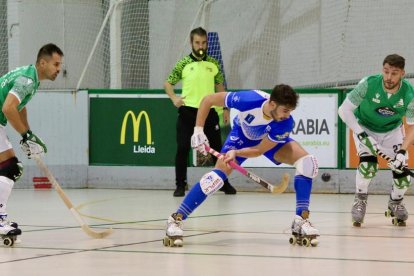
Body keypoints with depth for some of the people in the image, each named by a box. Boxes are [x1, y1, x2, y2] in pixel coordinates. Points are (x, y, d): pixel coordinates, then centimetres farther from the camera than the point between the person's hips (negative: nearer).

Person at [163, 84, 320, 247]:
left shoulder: (286, 124, -35)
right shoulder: (249, 100, -40)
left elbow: (259, 150, -25)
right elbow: (208, 100, -26)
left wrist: (236, 153, -39)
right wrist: (198, 129, -30)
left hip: (269, 141, 2)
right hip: (241, 135, -2)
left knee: (307, 161, -21)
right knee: (220, 173, -23)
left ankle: (301, 221, -16)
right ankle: (176, 219, -14)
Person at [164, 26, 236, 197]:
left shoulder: (213, 64, 7)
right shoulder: (183, 64, -1)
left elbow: (219, 86, 17)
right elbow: (168, 83, 6)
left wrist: (225, 108, 13)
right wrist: (174, 98, -13)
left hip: (209, 111, 2)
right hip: (188, 111, -2)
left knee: (217, 148, 7)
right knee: (183, 148, -6)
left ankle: (224, 183, 21)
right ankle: (180, 185, 5)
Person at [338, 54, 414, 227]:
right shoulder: (368, 84, -31)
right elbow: (344, 110, -25)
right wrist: (362, 135, -33)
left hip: (392, 131, 2)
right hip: (365, 127, -2)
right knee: (368, 163, -26)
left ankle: (395, 203, 24)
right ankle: (360, 200, -1)